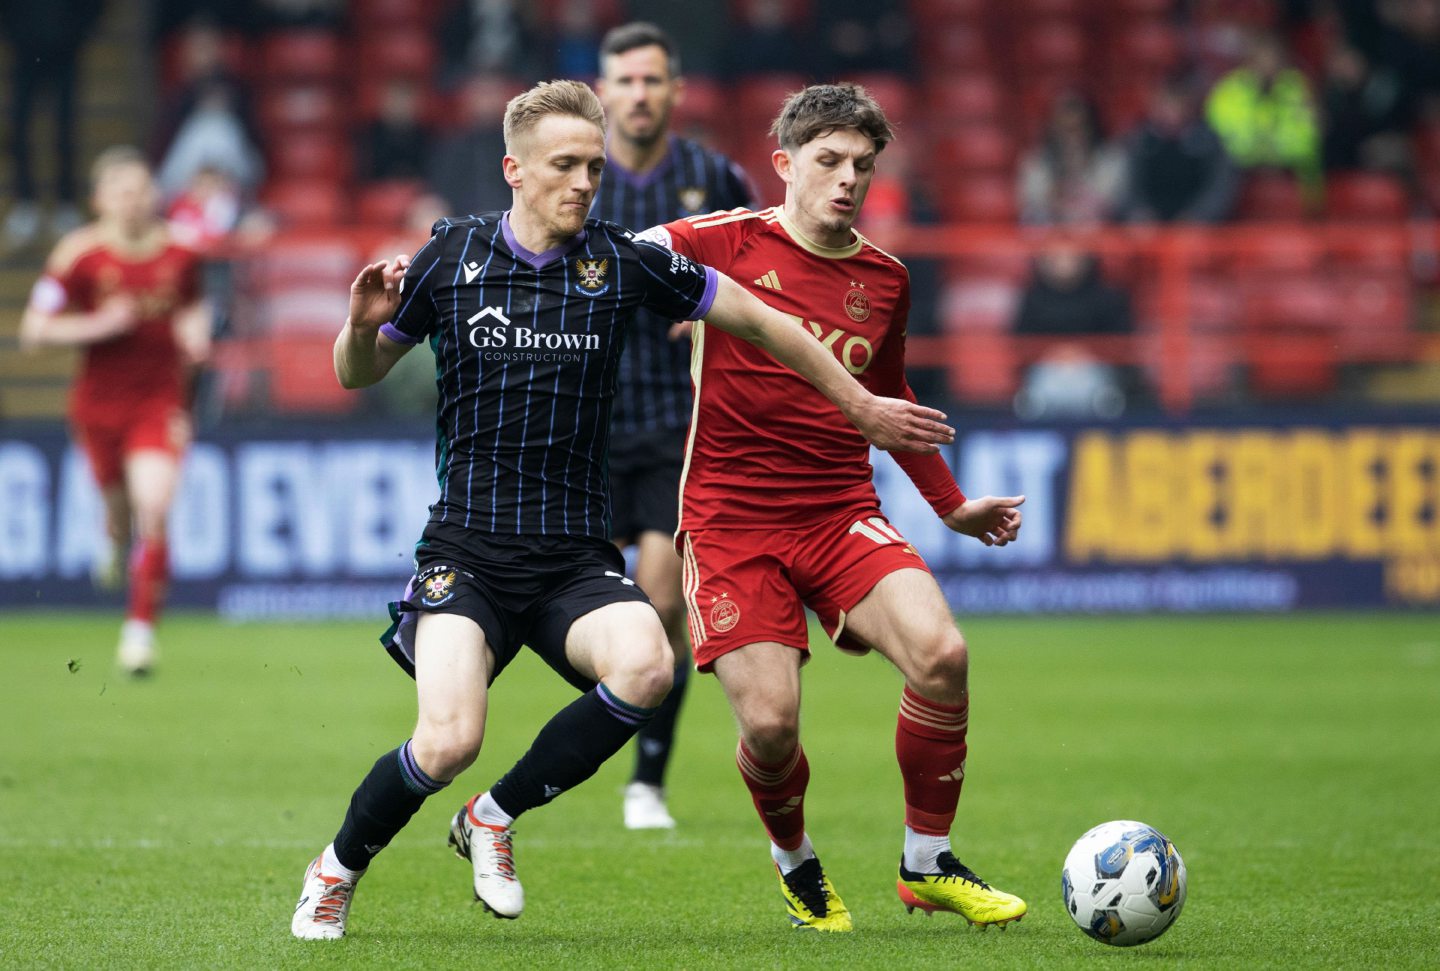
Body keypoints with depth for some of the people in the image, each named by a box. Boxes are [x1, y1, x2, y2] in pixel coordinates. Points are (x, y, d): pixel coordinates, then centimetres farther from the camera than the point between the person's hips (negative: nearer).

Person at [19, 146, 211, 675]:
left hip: (161, 398, 0)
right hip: (100, 402, 0)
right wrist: (97, 325, -20)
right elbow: (34, 329, -8)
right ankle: (119, 546, 53)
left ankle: (141, 626, -11)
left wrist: (195, 333, -4)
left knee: (154, 508, -16)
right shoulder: (79, 254, -9)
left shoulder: (180, 251, -1)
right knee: (118, 500, 13)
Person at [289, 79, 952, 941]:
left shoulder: (624, 262, 0)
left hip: (576, 560, 1)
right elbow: (357, 376, 13)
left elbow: (761, 321, 10)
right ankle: (338, 870, 9)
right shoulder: (453, 256, 1)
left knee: (644, 668, -31)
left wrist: (861, 406, 15)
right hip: (465, 551, -1)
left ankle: (496, 817, -5)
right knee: (449, 743, -23)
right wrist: (365, 325, -9)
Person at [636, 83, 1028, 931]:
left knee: (941, 653, -21)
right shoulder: (727, 244, -3)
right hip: (732, 518, -3)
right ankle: (797, 865, 20)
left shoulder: (884, 279, 11)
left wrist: (952, 505, 29)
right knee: (770, 724, -15)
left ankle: (929, 865, -2)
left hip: (843, 511, 3)